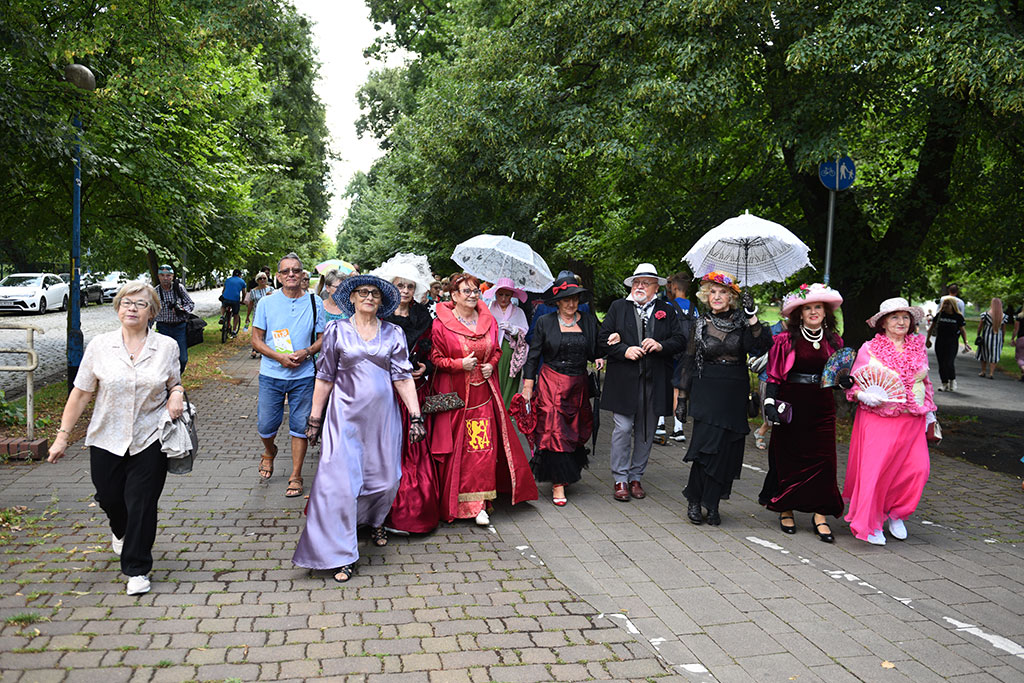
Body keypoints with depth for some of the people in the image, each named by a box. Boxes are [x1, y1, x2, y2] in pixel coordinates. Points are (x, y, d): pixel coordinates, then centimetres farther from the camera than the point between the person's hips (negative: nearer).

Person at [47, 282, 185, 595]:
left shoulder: (167, 346, 1)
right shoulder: (99, 346, -1)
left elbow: (175, 384, 15)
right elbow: (81, 394, 2)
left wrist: (177, 395, -9)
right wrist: (62, 435, 2)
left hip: (150, 441, -1)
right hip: (106, 439, 1)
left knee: (142, 504, -1)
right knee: (109, 498, 13)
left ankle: (137, 569, 15)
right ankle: (121, 532, 49)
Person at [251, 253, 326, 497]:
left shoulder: (315, 303, 2)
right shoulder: (266, 303, 0)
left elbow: (323, 337, 7)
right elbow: (256, 340, 1)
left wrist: (307, 352, -13)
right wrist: (279, 357, -14)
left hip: (303, 376, 0)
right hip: (271, 375, 0)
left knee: (300, 426, 4)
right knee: (265, 426, 5)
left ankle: (296, 477, 17)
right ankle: (269, 453, 39)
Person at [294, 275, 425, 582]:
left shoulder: (394, 334, 6)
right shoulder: (337, 331, 3)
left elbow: (403, 378, 3)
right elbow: (325, 377, 5)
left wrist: (416, 415, -4)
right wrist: (314, 419, 4)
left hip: (383, 415, 2)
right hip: (346, 415, -2)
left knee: (385, 477, 8)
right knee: (341, 481, -7)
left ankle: (375, 521, 40)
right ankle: (343, 553, 3)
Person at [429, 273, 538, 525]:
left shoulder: (489, 321, 8)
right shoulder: (441, 324, -6)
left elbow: (496, 350, 19)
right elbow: (436, 358, -3)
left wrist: (491, 364, 0)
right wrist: (460, 364, -16)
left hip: (483, 392, 3)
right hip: (454, 394, -3)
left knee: (484, 447, -2)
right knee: (456, 448, 2)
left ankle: (478, 503, 4)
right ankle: (455, 502, 16)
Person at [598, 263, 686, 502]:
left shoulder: (667, 311, 10)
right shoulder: (617, 307, 8)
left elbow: (680, 341, 5)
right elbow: (603, 339, 3)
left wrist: (661, 346, -13)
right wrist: (624, 350, -12)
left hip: (655, 382, 2)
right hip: (624, 381, -2)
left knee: (646, 432, 8)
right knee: (623, 429, -4)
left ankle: (636, 477, 21)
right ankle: (620, 480, 8)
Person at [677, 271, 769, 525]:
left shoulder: (741, 322, 4)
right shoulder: (701, 324, 5)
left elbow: (761, 346, -12)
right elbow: (689, 362, 7)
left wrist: (752, 316, -20)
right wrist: (682, 399, 5)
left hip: (735, 394, 1)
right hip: (707, 390, -1)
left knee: (727, 449, 1)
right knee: (706, 445, -11)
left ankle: (712, 504, 13)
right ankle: (694, 501, 4)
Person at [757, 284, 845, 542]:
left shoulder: (833, 341, 9)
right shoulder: (786, 340, -2)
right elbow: (774, 374, -3)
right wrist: (770, 402, -13)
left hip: (822, 408, 3)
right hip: (791, 405, -3)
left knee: (823, 458, -1)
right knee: (788, 458, 3)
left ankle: (820, 516, 6)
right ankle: (786, 511, 18)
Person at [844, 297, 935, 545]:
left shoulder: (919, 349, 11)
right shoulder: (869, 349, -1)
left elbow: (926, 383, 21)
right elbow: (853, 384, 3)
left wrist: (929, 413, 17)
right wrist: (863, 395, -16)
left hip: (912, 420, 4)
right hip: (878, 419, -4)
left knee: (917, 469, -7)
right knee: (875, 469, -7)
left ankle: (895, 514, 17)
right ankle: (870, 524, 10)